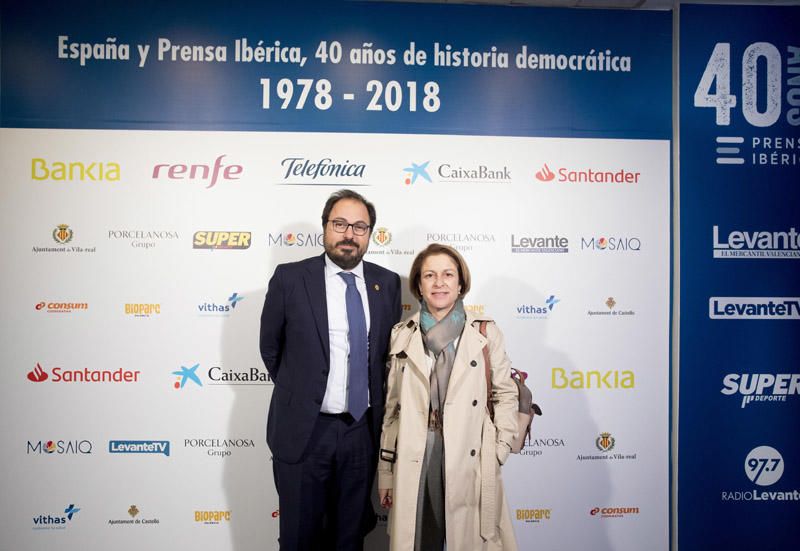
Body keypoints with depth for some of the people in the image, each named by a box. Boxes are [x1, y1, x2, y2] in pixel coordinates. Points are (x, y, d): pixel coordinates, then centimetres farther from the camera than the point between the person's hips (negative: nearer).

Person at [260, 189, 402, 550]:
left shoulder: (387, 283, 1)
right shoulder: (289, 278, -7)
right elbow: (270, 347, 3)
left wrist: (377, 405, 8)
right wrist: (298, 393, 8)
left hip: (363, 429, 3)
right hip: (303, 430, -2)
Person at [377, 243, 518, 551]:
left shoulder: (485, 333, 1)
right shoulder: (402, 335, 6)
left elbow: (506, 395, 3)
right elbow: (392, 406, 8)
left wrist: (497, 454, -4)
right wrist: (385, 471, 8)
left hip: (468, 460, -1)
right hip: (413, 464, 2)